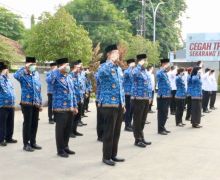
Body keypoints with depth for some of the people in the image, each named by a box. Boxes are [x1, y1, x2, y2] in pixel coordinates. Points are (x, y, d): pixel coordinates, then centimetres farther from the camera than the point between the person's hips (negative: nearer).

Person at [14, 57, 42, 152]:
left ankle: (33, 142, 23)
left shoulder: (36, 74, 10)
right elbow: (15, 75, -32)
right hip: (27, 103, -5)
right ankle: (26, 144, 11)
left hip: (36, 104, 6)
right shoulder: (23, 75, -7)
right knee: (27, 124, 1)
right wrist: (25, 68, -24)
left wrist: (40, 103, 13)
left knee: (35, 124, 11)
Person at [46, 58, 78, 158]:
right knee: (60, 130, 2)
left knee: (68, 129, 15)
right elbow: (48, 80, -34)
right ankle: (60, 150, 13)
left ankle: (65, 147, 29)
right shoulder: (56, 77, -10)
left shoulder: (69, 77, 13)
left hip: (70, 108, 7)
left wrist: (75, 106, 16)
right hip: (60, 108, -7)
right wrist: (59, 70, -31)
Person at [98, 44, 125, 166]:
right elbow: (101, 72, -37)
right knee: (109, 132, -1)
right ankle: (106, 157, 10)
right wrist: (112, 60, -27)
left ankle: (113, 155, 24)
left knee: (116, 132, 13)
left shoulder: (119, 69, 14)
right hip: (109, 105, -7)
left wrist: (123, 103, 18)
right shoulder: (104, 67, -10)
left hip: (119, 105, 8)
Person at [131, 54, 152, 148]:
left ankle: (141, 138, 24)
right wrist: (140, 65, -26)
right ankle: (137, 140, 6)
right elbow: (134, 74, -37)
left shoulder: (145, 71, 16)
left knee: (143, 120, 15)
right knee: (137, 120, 0)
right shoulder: (136, 70, -10)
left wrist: (150, 97, 18)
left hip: (146, 99, 8)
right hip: (138, 98, -8)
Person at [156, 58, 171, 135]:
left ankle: (163, 128, 23)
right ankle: (160, 129, 2)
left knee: (165, 113, 14)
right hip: (162, 96, -9)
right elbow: (158, 75, -39)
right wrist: (164, 68, -31)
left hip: (167, 96, 9)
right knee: (162, 113, -4)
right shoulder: (160, 72, -12)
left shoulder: (165, 73, 16)